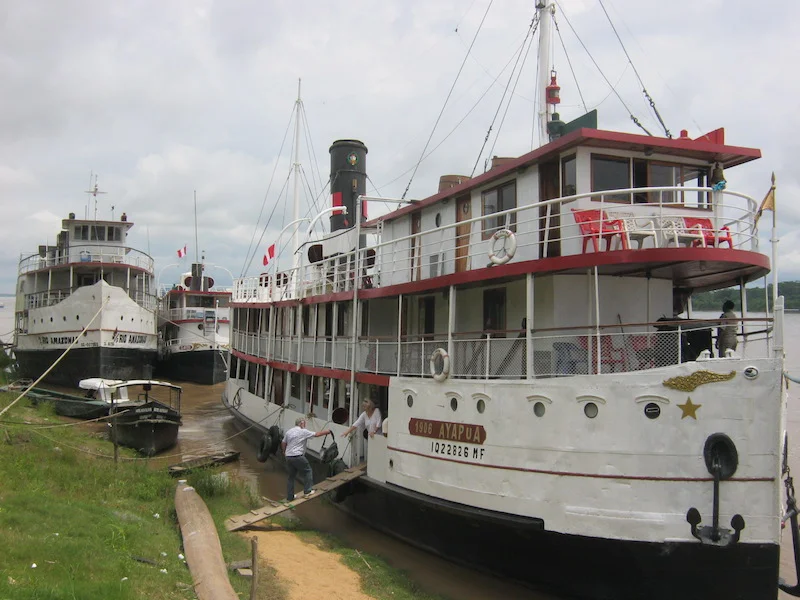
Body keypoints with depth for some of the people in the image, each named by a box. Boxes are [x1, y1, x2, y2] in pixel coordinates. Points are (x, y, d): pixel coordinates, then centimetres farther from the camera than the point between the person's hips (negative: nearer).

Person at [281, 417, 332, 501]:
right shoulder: (303, 432, -6)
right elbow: (317, 434, -3)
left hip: (288, 457, 7)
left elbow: (283, 443, 16)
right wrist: (327, 431, 10)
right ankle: (307, 491, 10)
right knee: (307, 471, 11)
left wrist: (284, 452, 33)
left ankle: (289, 497, 17)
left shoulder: (288, 432, 12)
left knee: (291, 476, 14)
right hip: (298, 457, -7)